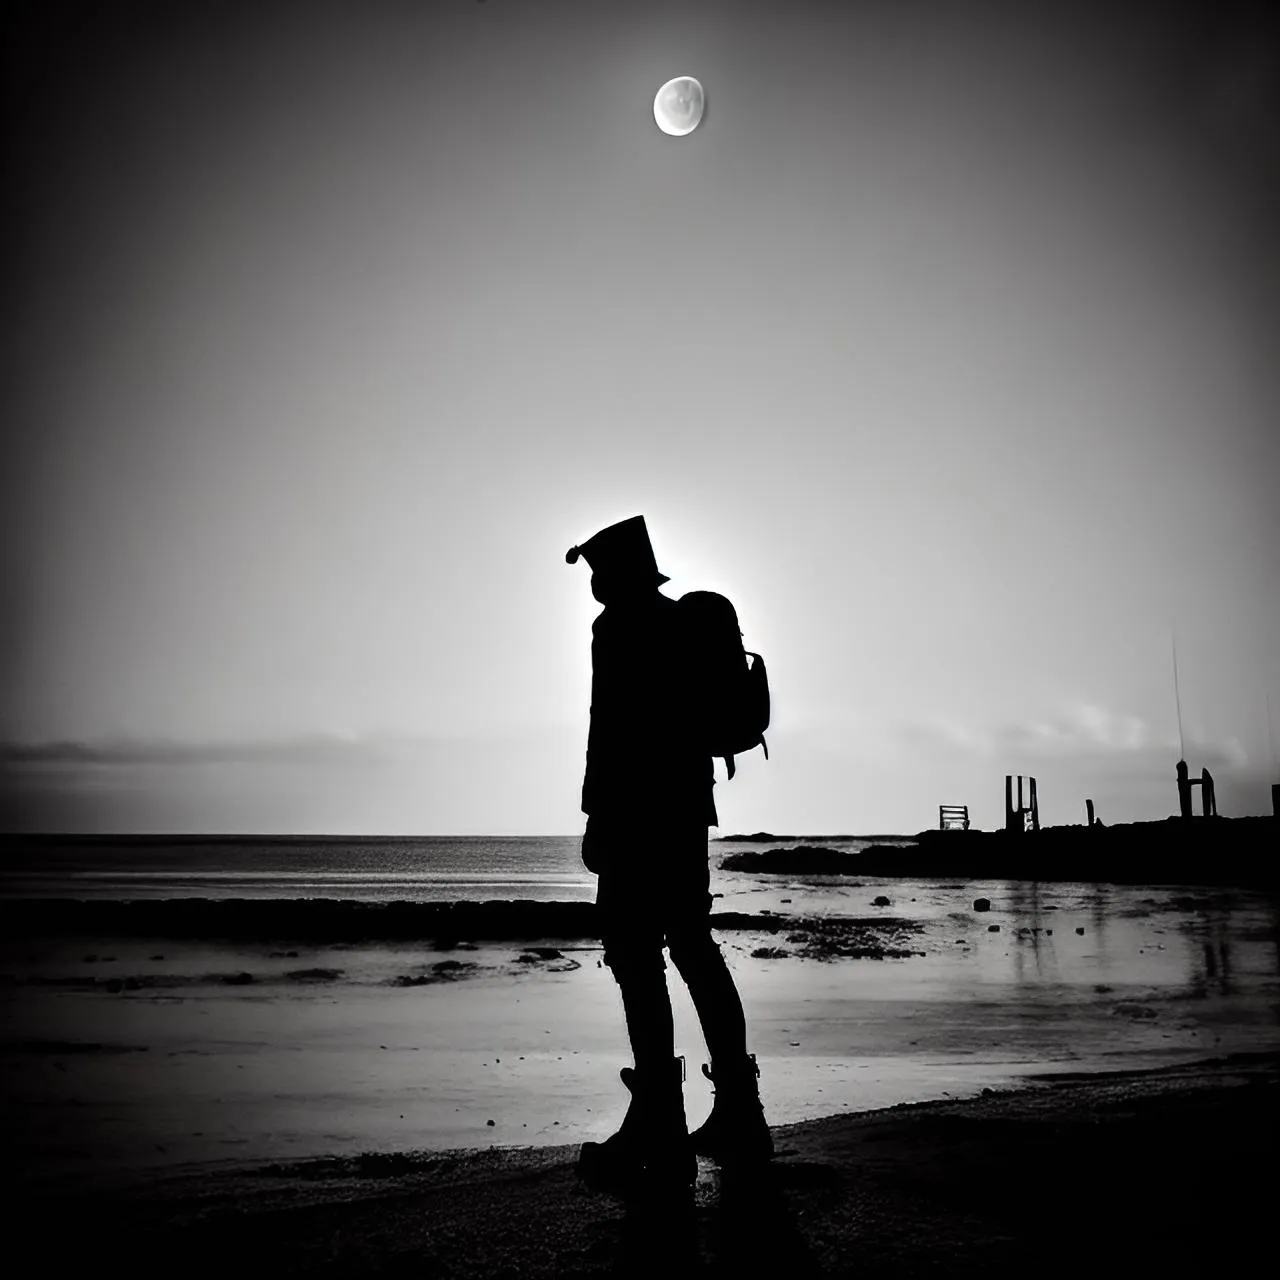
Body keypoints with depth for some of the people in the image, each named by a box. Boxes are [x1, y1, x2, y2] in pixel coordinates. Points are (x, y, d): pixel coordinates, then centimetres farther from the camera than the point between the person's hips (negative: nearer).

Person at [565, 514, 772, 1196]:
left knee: (633, 955, -8)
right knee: (694, 947, 13)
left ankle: (660, 1135, -7)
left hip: (638, 808, -10)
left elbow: (609, 725, -16)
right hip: (688, 806, 10)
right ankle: (739, 1118, 20)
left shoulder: (621, 625, -8)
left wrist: (596, 816, -16)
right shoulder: (684, 622, 20)